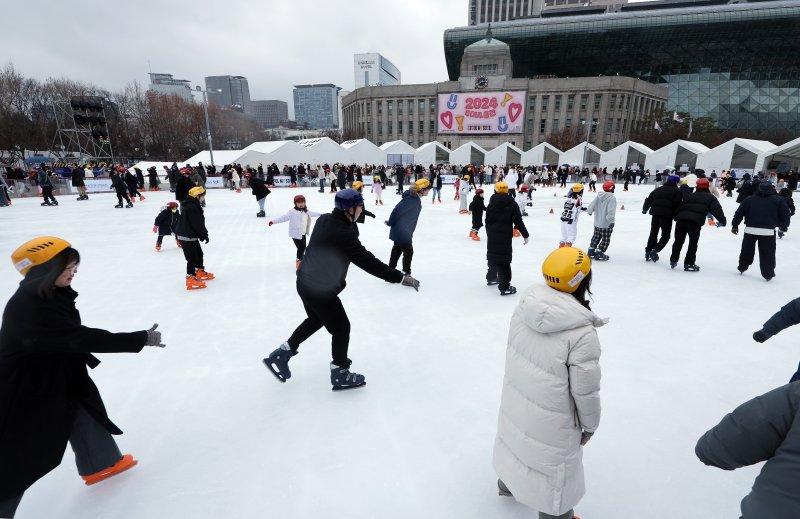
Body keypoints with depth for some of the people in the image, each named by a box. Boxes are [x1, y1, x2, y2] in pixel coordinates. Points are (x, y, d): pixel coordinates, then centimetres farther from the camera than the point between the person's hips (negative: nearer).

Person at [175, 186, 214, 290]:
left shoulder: (193, 205, 11)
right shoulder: (192, 208, -23)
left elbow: (198, 222, 15)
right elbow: (198, 224, -24)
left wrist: (203, 234, 16)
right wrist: (204, 235, -14)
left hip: (191, 235, 11)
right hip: (186, 236, -11)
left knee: (199, 254, 22)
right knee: (192, 258, -6)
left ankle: (200, 272, 38)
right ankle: (190, 279, 0)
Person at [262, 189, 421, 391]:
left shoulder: (324, 220, -1)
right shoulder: (343, 234, -27)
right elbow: (368, 262, -27)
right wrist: (400, 277, -24)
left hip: (306, 282, 9)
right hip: (321, 289, -9)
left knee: (316, 319, 30)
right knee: (341, 328, 10)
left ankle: (281, 354, 36)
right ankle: (340, 374, 25)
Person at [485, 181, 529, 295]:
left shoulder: (491, 204, 6)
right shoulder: (512, 204, -5)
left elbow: (487, 221, 10)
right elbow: (518, 221, -7)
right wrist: (525, 235, 1)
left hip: (492, 236, 5)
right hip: (505, 236, -5)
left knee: (492, 256, 21)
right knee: (504, 261, -6)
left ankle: (491, 278, 39)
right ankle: (504, 287, -7)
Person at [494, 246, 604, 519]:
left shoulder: (526, 303, -13)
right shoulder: (582, 334, -30)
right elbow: (585, 390, -19)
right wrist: (590, 424, 0)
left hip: (516, 400, 7)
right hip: (550, 420, -6)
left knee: (518, 437, 32)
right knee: (555, 471, 19)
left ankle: (508, 482, 59)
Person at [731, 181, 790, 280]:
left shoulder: (749, 199, 8)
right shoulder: (778, 200, 5)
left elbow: (739, 213, 7)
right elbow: (785, 215, 5)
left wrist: (735, 225, 15)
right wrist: (784, 226, 21)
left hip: (750, 230, 2)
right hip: (768, 231, -2)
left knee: (747, 250, 17)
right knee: (767, 253, 5)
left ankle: (742, 267, 29)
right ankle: (768, 274, 9)